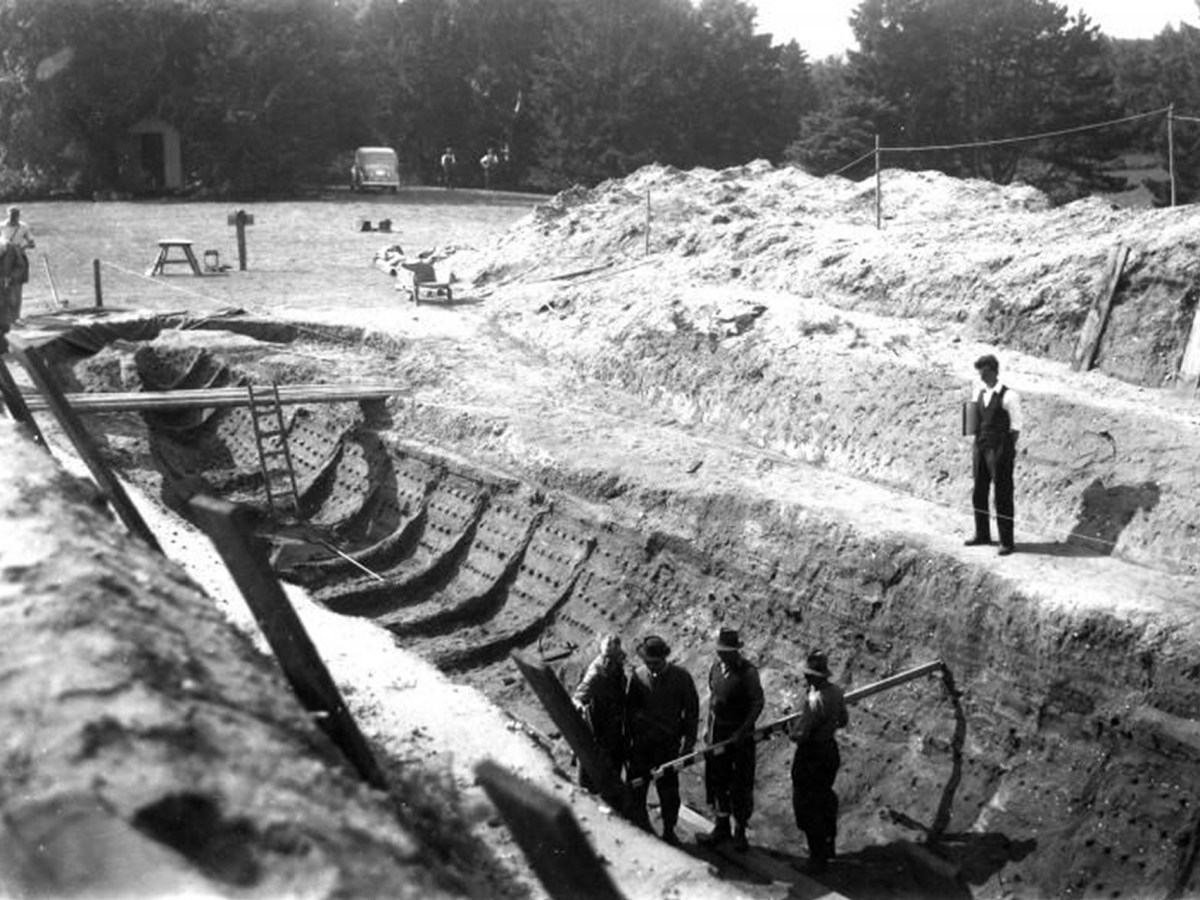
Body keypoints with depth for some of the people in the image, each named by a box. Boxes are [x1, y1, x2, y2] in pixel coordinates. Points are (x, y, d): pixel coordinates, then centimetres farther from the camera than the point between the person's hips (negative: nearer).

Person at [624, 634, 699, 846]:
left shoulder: (681, 677, -4)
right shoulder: (638, 676, 0)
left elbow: (691, 711, 3)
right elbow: (629, 709, 9)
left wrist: (689, 741, -1)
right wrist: (628, 738, 7)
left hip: (668, 743, -1)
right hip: (641, 744, 1)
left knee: (668, 790, 6)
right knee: (636, 789, 2)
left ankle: (669, 832, 23)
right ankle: (641, 827, 19)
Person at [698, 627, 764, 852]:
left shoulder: (748, 671, -14)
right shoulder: (716, 668, 4)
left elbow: (758, 703, -13)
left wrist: (742, 732, -18)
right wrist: (708, 726, 11)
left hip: (741, 734, -5)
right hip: (718, 731, 6)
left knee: (741, 784, 3)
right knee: (717, 780, 11)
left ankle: (740, 831, 14)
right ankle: (721, 826, 25)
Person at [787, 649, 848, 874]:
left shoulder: (814, 700, -29)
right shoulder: (836, 692, -5)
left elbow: (799, 736, -26)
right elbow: (843, 721, 11)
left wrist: (791, 727, -7)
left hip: (811, 755, -8)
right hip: (830, 750, 8)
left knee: (808, 806, 6)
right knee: (825, 798, 25)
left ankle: (818, 856, 13)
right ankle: (829, 846, 39)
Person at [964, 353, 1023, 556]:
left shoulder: (1008, 396, -10)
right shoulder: (979, 394, 10)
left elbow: (1015, 427, -9)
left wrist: (1008, 451, -11)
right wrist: (976, 448, 7)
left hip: (1000, 450, -7)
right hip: (981, 448, 7)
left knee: (1003, 497, -1)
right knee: (979, 494, 13)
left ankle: (1007, 541, 6)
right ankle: (982, 534, 28)